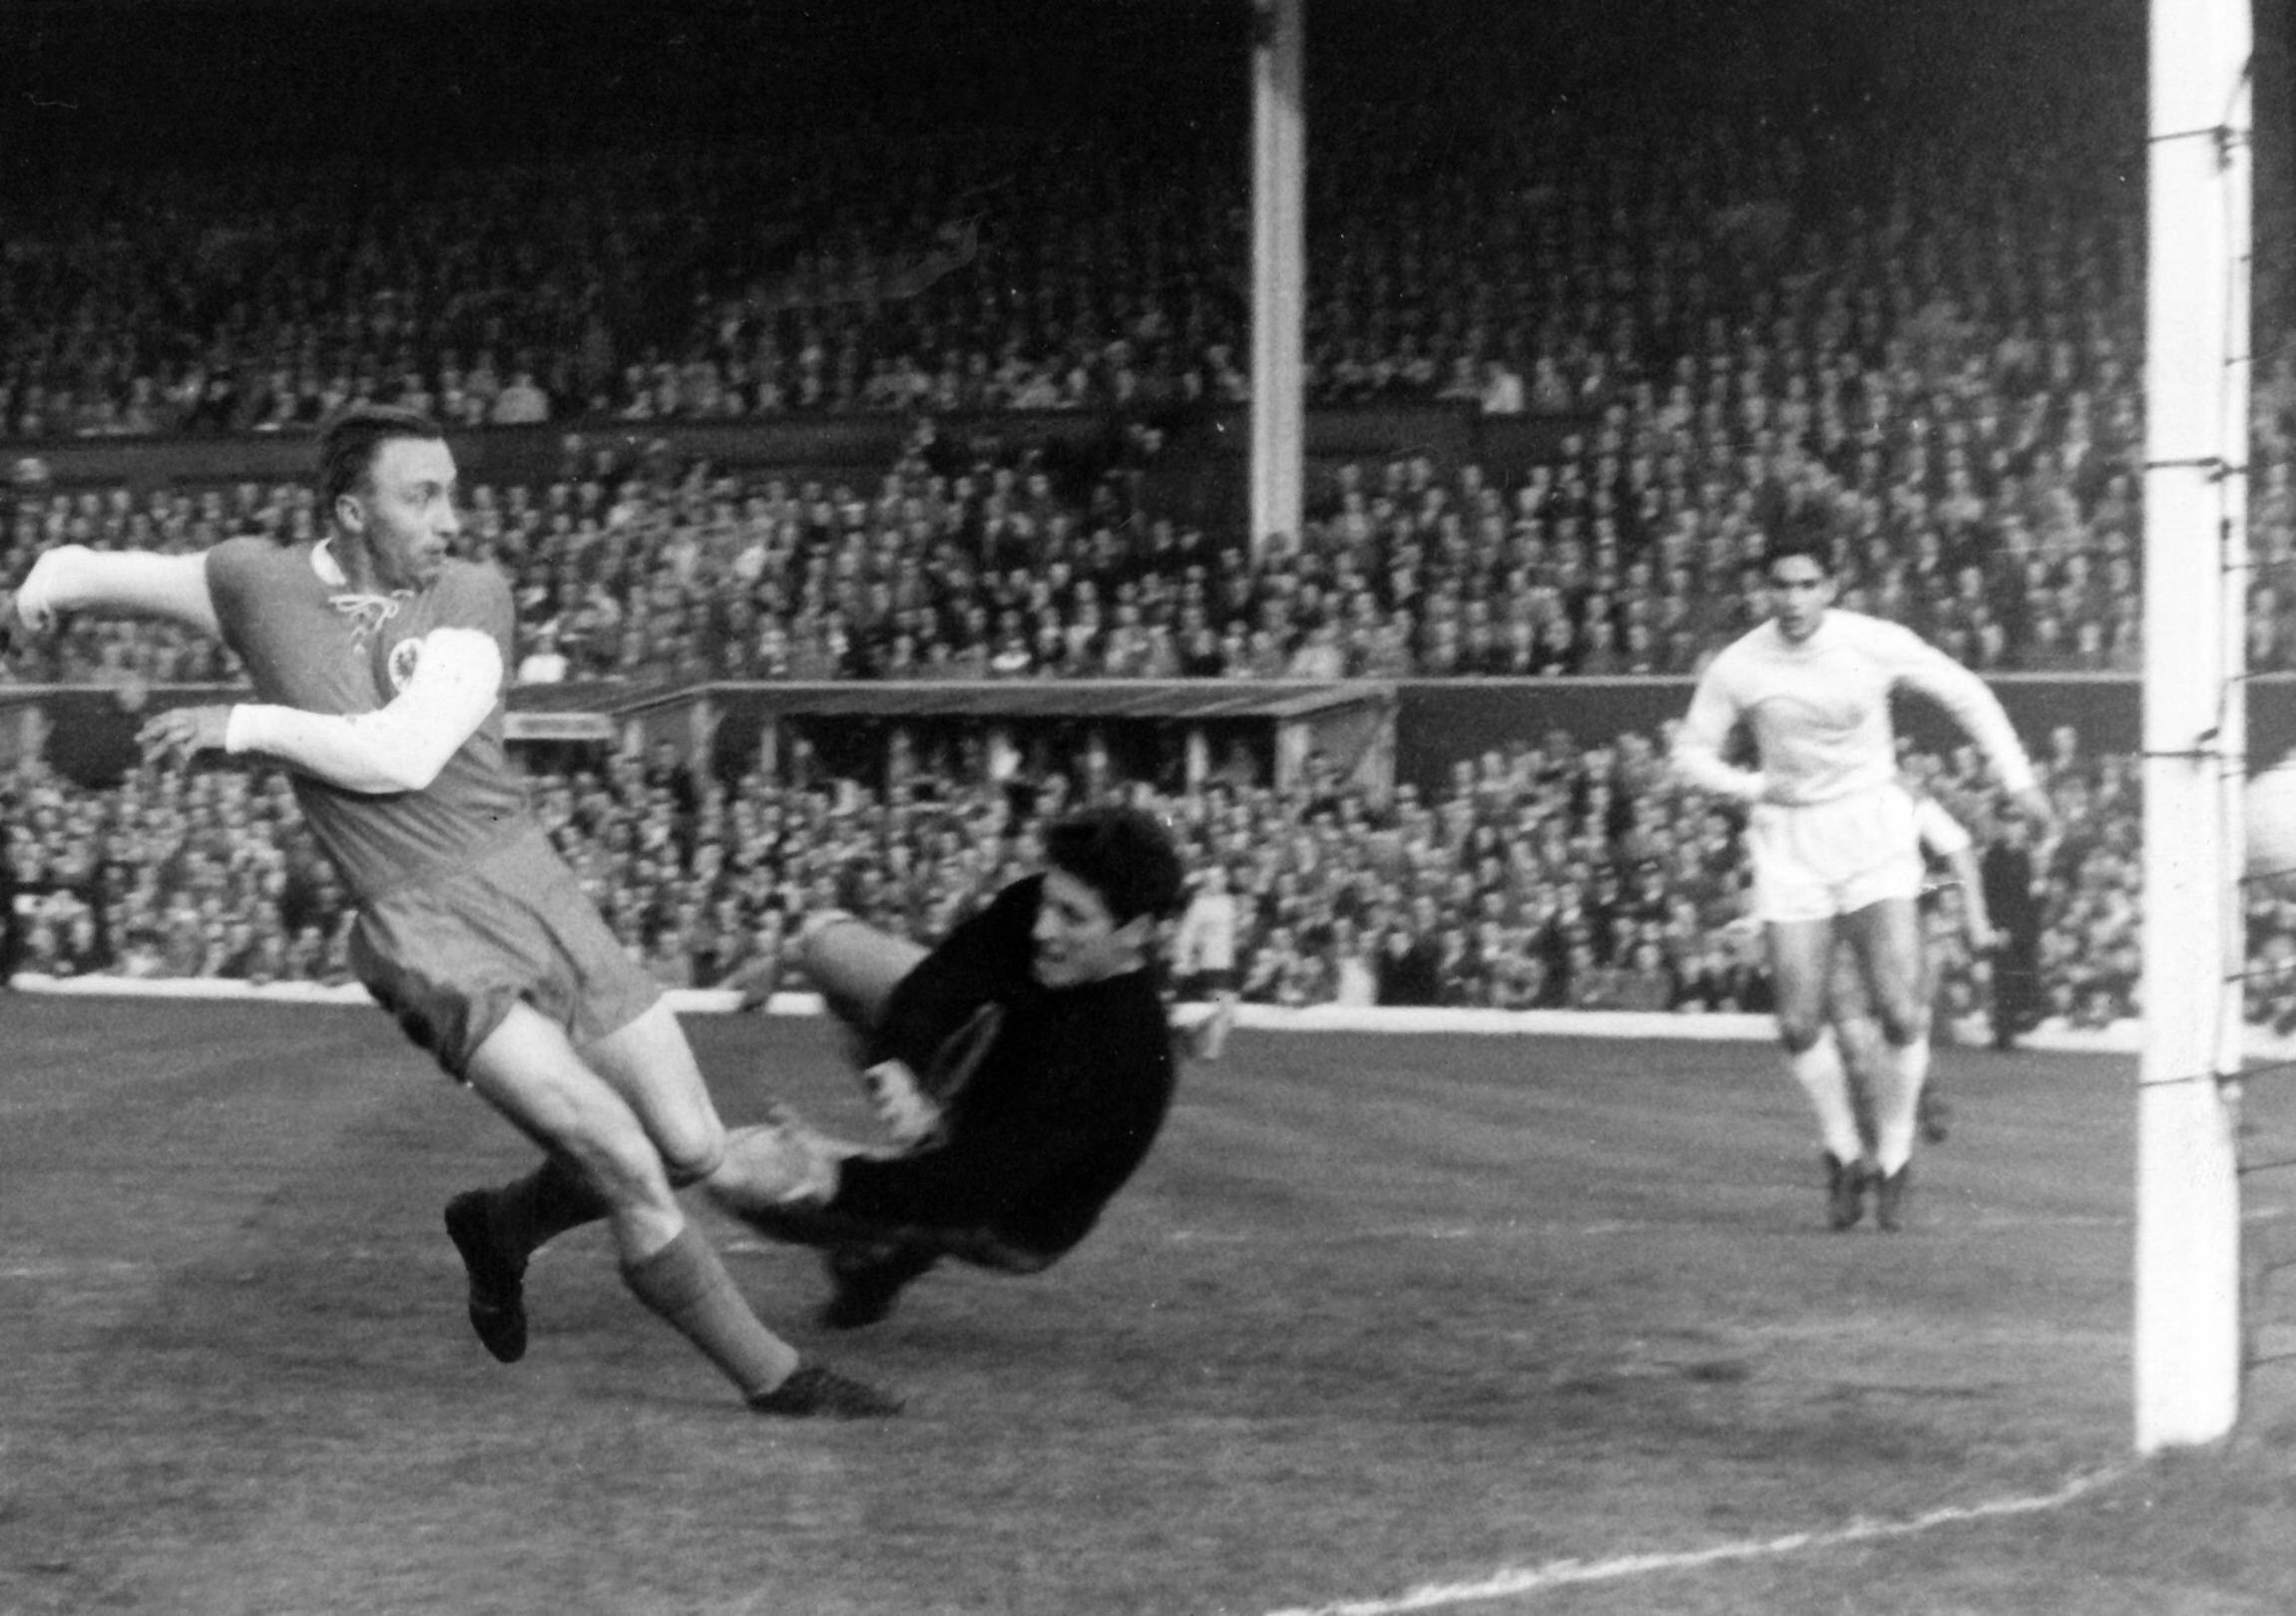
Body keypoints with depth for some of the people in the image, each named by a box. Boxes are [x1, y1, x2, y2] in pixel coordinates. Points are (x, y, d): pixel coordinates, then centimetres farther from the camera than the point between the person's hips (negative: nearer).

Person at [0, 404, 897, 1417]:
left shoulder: (470, 595, 1)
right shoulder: (257, 583, 1)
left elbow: (406, 755, -13)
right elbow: (95, 573, 17)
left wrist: (244, 725, -12)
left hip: (531, 881, 3)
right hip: (424, 933, -3)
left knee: (693, 1150, 2)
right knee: (624, 1161, -18)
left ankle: (503, 1228, 30)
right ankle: (773, 1379, -5)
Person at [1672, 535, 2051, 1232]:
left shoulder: (1877, 644, -9)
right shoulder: (1736, 667, -8)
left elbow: (1965, 693, 4)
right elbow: (1692, 751, 4)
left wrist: (2016, 776, 0)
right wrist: (1755, 786, -14)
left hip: (1875, 833, -1)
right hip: (1789, 842, 1)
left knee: (1900, 1015, -12)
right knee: (1799, 1025, -4)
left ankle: (1891, 1161, 10)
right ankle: (1842, 1151, 22)